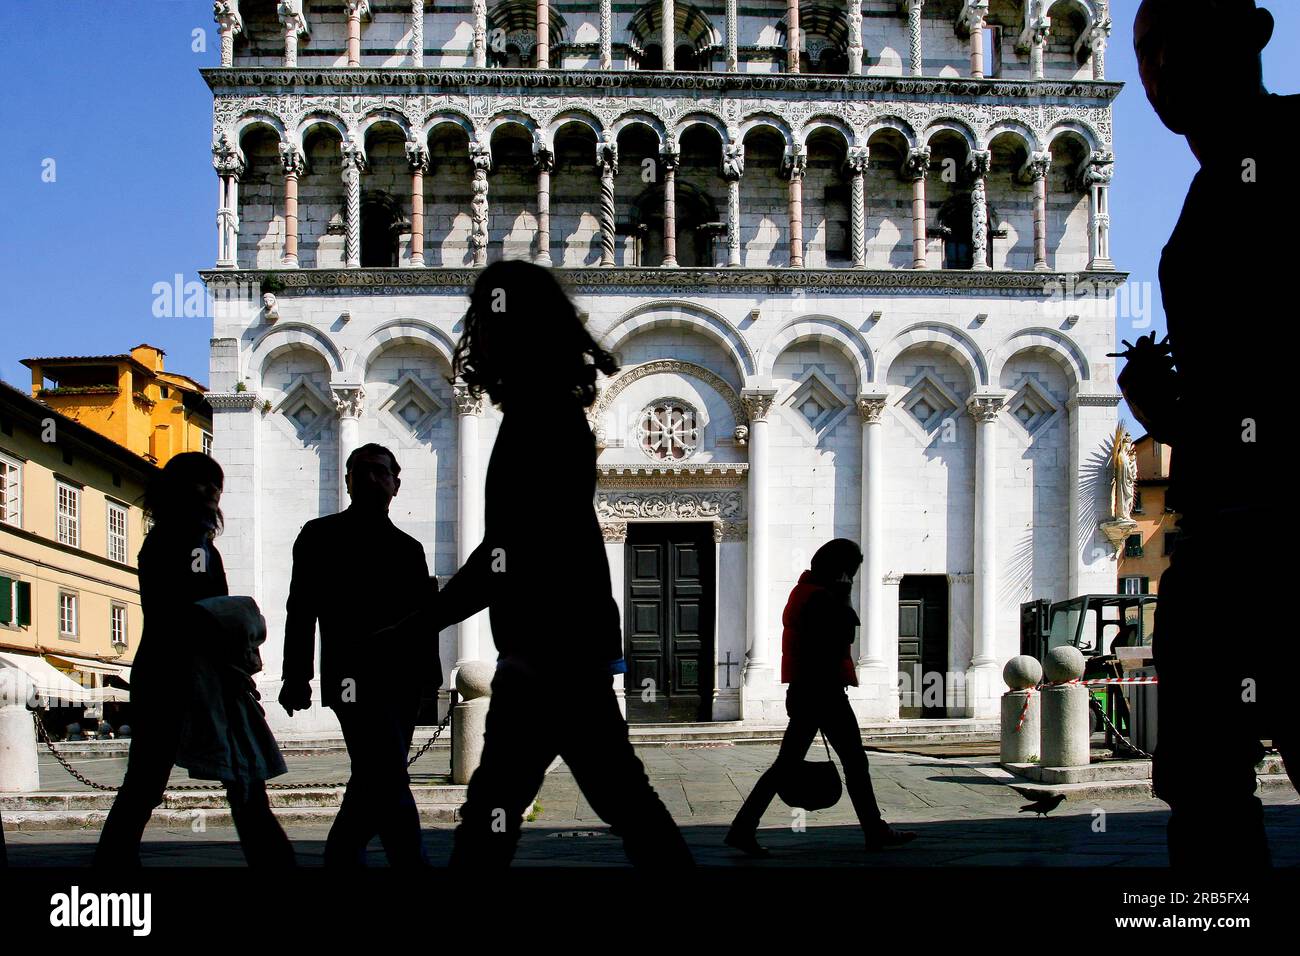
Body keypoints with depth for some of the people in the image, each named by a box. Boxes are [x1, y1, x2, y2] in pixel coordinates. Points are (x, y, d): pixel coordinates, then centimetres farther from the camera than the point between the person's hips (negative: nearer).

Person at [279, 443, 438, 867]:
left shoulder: (409, 548, 18)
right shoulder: (322, 536, 6)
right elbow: (302, 608, 0)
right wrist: (296, 676, -9)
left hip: (402, 679, 6)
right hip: (354, 677, -5)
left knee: (372, 783, 11)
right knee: (390, 781, -15)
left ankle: (341, 857, 27)